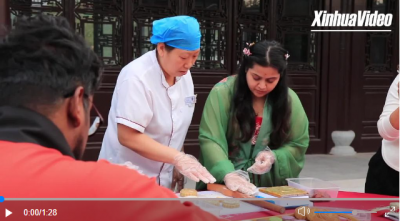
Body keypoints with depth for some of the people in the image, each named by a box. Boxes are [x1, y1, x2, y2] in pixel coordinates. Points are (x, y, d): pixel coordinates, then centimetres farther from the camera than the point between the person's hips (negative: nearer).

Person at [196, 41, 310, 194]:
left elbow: (298, 145, 5)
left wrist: (274, 157, -14)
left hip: (271, 185, 2)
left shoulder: (289, 99, -2)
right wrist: (228, 174, -30)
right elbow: (210, 140, -15)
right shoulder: (222, 92, -10)